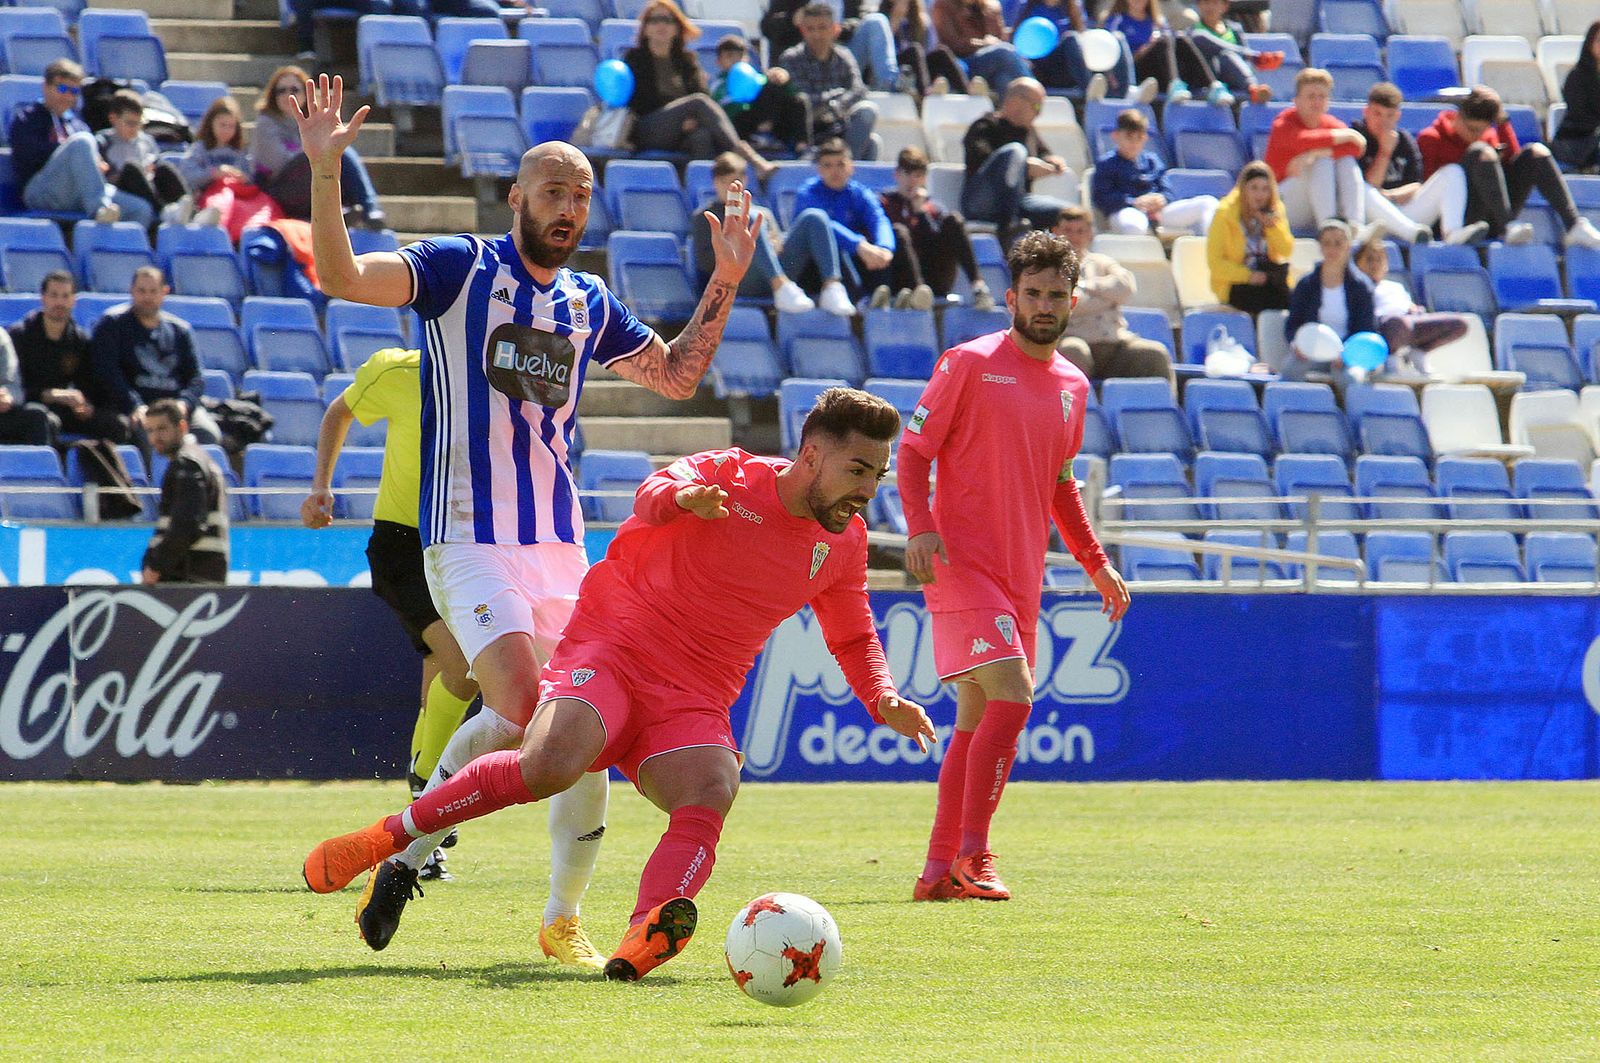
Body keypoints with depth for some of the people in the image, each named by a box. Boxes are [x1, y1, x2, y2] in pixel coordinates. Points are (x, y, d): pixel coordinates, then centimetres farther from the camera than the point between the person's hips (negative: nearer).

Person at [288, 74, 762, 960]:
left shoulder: (589, 304, 16)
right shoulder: (461, 269, -1)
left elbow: (677, 375, 28)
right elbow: (341, 276, -14)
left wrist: (724, 284, 17)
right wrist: (324, 171, -26)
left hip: (560, 544, 6)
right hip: (470, 540, -6)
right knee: (520, 710, -22)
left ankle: (564, 919, 10)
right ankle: (407, 849, -2)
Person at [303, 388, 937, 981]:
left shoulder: (843, 542, 12)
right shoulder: (730, 477, -4)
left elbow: (854, 638, 28)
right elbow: (652, 496, -25)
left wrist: (882, 699, 7)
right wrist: (680, 495, -50)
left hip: (691, 705, 4)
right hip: (610, 652, -4)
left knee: (711, 794, -30)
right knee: (550, 765, -32)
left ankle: (646, 937, -54)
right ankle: (389, 836, -13)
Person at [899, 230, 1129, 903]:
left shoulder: (1072, 386, 14)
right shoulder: (969, 363, -4)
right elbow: (913, 451, -4)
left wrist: (1096, 564, 22)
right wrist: (920, 528, -18)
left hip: (1022, 574, 7)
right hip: (964, 565, -7)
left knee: (978, 716, 7)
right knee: (1011, 697, -19)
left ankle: (942, 869, 11)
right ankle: (973, 857, -14)